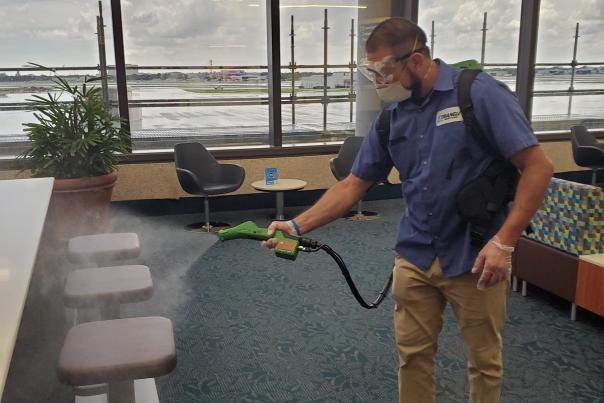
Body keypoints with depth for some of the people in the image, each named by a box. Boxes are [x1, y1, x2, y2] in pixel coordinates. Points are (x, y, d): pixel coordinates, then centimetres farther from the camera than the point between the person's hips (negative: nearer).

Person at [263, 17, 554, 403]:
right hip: (414, 256, 5)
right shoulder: (392, 116, 3)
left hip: (476, 257, -4)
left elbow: (538, 166, -15)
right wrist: (298, 225, -3)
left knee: (484, 360, 14)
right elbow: (353, 184, 7)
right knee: (413, 354, 14)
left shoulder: (481, 93, -14)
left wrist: (504, 242, -20)